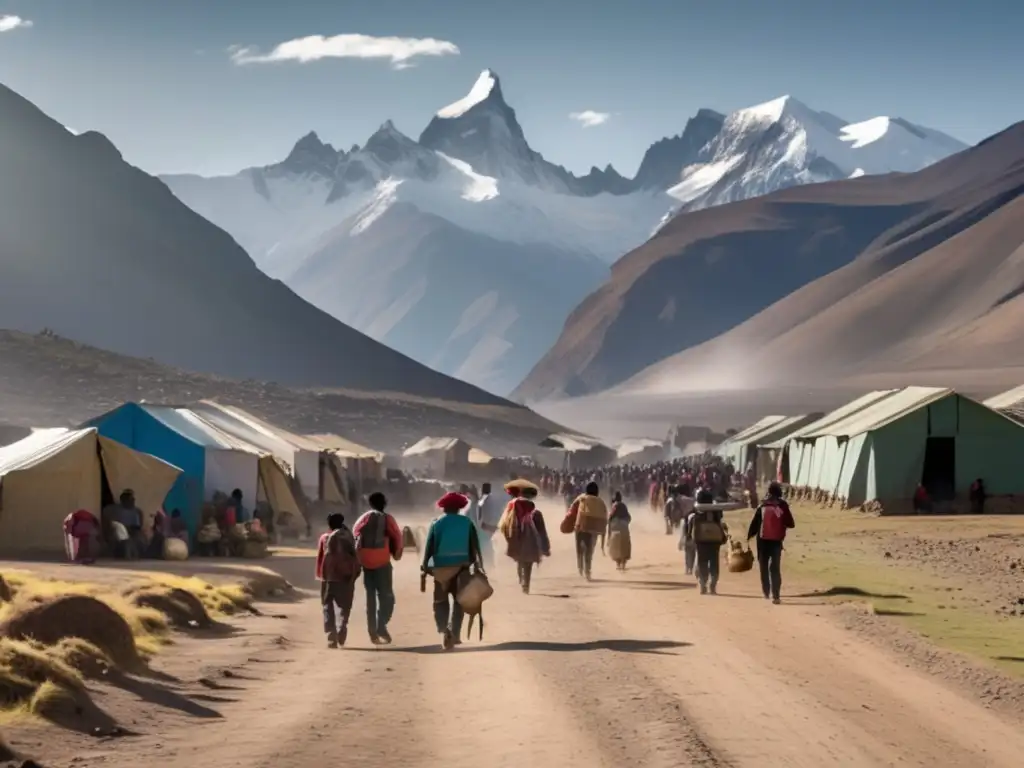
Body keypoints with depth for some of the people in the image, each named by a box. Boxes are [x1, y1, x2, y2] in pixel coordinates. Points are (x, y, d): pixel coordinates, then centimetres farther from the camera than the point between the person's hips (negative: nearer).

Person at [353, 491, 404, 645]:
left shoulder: (364, 518, 11)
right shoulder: (387, 519, 1)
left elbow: (355, 533, 4)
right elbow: (397, 538, -3)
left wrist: (358, 557, 11)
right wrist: (396, 554, 13)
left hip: (366, 562, 4)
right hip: (382, 562, -4)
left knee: (370, 597, 11)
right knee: (386, 596, 0)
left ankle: (373, 633, 9)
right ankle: (381, 625, -21)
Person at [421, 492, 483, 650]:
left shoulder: (436, 524, -1)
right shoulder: (467, 523, 1)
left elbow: (429, 547, -4)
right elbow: (475, 547, -1)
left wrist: (425, 565, 3)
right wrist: (478, 564, 5)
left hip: (441, 568, -1)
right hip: (461, 567, 1)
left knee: (440, 601, 7)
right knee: (459, 601, 13)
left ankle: (444, 630, -16)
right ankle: (454, 634, 8)